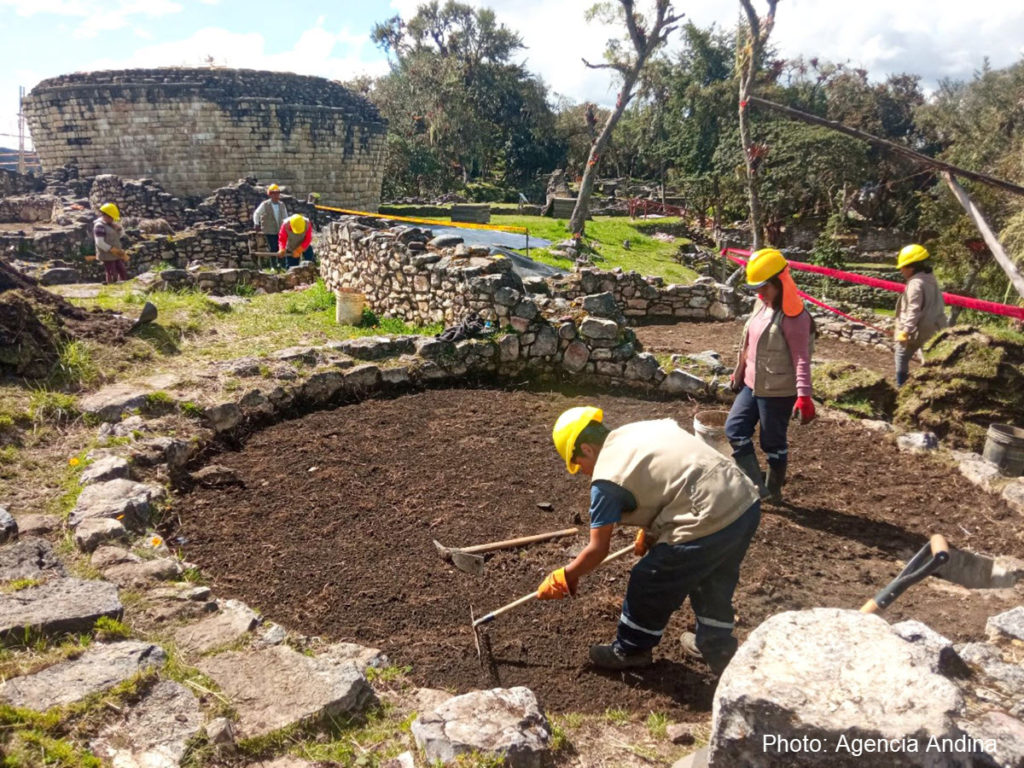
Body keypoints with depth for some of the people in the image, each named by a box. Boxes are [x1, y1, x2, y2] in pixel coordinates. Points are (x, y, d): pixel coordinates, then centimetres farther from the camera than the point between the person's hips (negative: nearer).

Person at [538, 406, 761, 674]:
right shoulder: (649, 427, 16)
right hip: (747, 502, 8)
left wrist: (564, 578, 18)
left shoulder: (606, 477, -6)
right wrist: (650, 530, 34)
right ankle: (717, 647, 49)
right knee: (714, 581, 31)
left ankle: (629, 651, 35)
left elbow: (597, 550, 1)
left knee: (648, 586, 14)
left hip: (710, 523, -8)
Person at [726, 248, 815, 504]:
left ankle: (774, 491, 23)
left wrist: (804, 395, -29)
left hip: (778, 391, -9)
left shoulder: (793, 316, -18)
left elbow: (801, 358, -22)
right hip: (753, 385, 9)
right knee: (735, 429, 8)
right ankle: (757, 485, 13)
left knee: (774, 442, 4)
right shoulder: (760, 304, 7)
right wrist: (738, 373, 23)